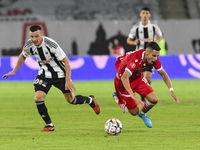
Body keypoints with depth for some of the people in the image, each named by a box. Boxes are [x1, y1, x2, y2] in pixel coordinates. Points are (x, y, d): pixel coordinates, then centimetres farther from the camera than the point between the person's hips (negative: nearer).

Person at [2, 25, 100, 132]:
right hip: (44, 74, 4)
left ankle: (90, 100, 37)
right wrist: (14, 71, 13)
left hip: (59, 73, -4)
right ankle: (49, 125, 1)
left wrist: (68, 81, -27)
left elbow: (66, 61, -25)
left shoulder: (51, 44, -31)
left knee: (71, 100, 5)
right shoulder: (29, 45, -16)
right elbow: (23, 56, 10)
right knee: (38, 98, -15)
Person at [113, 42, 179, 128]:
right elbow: (124, 77, -44)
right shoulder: (136, 59, -39)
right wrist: (132, 95, -53)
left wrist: (171, 91, -14)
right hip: (122, 81, -6)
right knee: (134, 112, -2)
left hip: (137, 78, 6)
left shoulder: (154, 58, -18)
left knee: (154, 100, -9)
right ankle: (118, 98, 26)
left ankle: (142, 113, 24)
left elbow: (163, 74, -4)